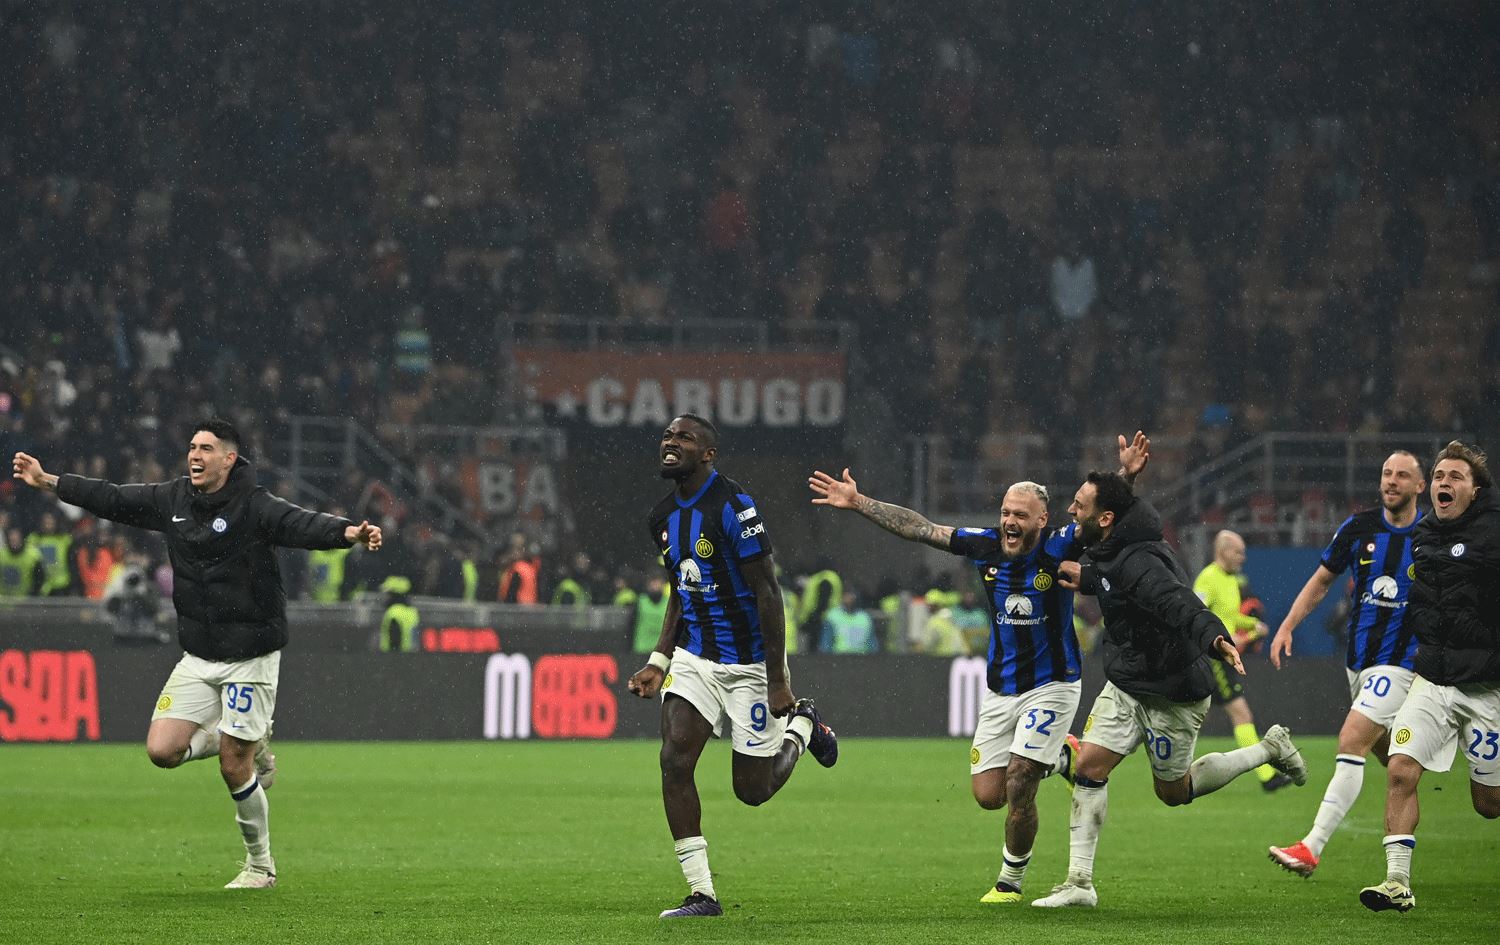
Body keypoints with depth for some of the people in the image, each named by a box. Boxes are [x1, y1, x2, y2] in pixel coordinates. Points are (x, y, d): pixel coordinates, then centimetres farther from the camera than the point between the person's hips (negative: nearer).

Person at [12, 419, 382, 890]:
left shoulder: (254, 506, -16)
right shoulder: (172, 499, 2)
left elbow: (302, 524, -32)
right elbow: (114, 500, 15)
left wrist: (349, 533, -52)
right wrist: (48, 481, 19)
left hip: (250, 657, -6)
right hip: (198, 657, 6)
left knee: (234, 768, -4)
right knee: (162, 750, -6)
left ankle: (260, 865, 18)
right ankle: (252, 741, 20)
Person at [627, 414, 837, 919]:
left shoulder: (733, 507, -20)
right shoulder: (663, 516, 5)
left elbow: (768, 593, -18)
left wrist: (777, 682, -19)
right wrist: (658, 662, 11)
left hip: (749, 662, -6)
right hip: (694, 658, 6)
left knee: (753, 789, 2)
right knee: (675, 760, -14)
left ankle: (801, 725, 35)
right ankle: (701, 893, -9)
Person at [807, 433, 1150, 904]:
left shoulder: (1058, 548, -16)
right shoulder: (984, 546, -4)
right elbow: (920, 528, 4)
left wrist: (1126, 475, -48)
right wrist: (857, 502, 4)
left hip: (1052, 684, -5)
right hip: (1000, 686, 5)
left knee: (1018, 790, -13)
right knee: (988, 795, 2)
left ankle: (1011, 880, 11)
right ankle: (1058, 756, 30)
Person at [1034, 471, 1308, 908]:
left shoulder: (1138, 562, -31)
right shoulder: (1110, 553, -1)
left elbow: (1179, 603, -47)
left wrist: (1214, 637, -63)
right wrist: (1087, 578, 22)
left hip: (1172, 693, -8)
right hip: (1125, 685, 8)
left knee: (1173, 791, 9)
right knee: (1088, 767, -4)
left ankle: (1269, 750, 27)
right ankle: (1079, 883, 0)